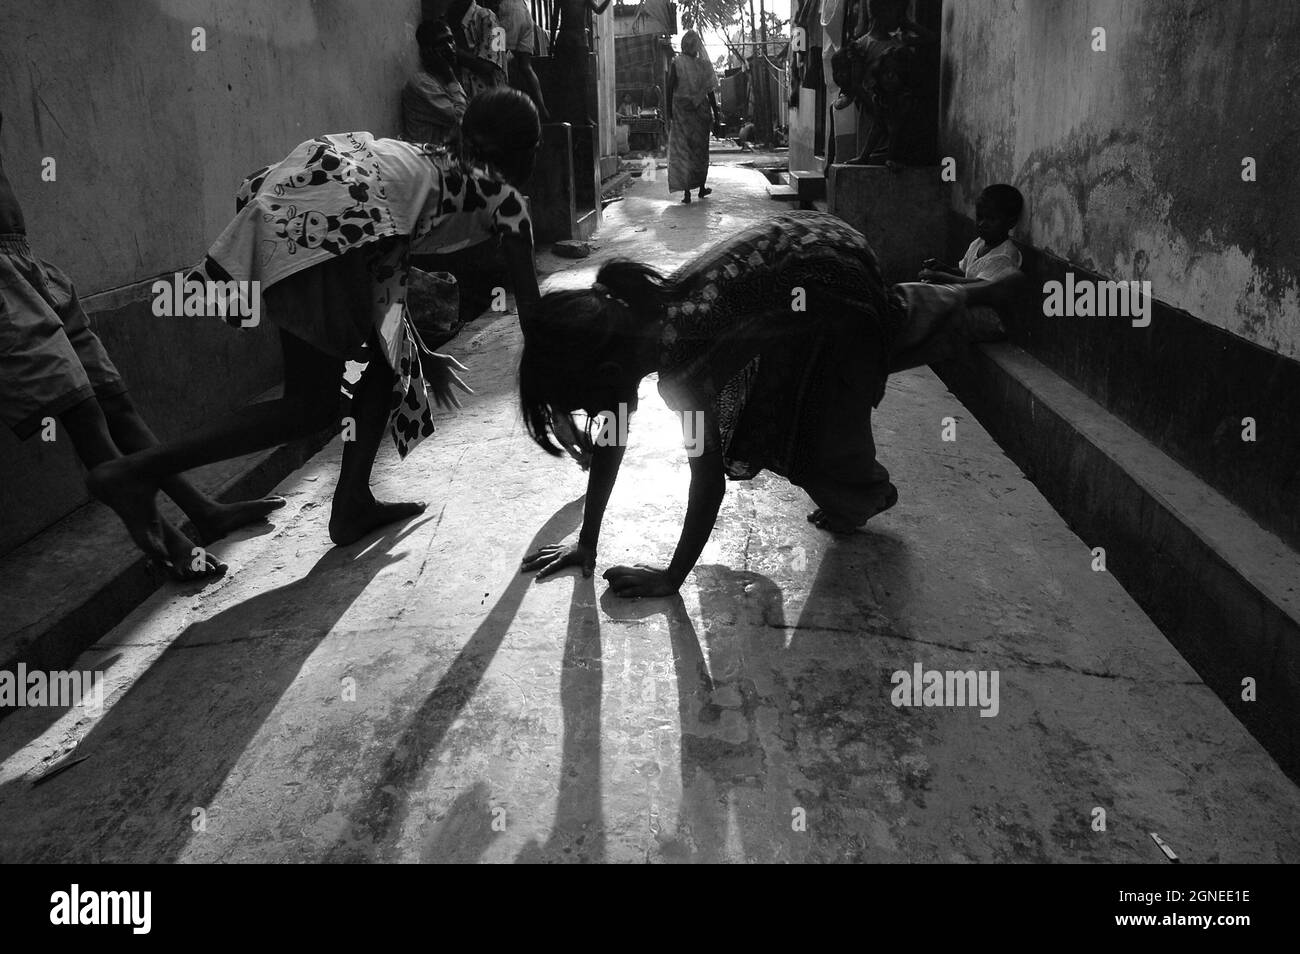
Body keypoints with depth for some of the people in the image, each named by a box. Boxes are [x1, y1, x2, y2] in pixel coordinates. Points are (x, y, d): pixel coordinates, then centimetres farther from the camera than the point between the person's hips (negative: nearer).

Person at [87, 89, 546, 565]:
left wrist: (422, 359, 51)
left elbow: (385, 282, 43)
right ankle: (136, 471, -7)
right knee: (311, 406, 0)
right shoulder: (500, 192, 17)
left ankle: (353, 505, 19)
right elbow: (530, 310, 17)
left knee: (389, 359, 19)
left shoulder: (427, 163, 37)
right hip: (331, 216, -8)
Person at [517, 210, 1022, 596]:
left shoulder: (680, 363, -40)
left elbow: (708, 479, -33)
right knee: (892, 322, 35)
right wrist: (586, 542, -8)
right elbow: (612, 438, -10)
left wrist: (673, 577, -25)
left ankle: (864, 499, 37)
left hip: (834, 282, -7)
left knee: (827, 432, 5)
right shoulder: (618, 317, -17)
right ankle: (974, 292, 62)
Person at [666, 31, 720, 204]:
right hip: (701, 111, 2)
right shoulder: (704, 65, -1)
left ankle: (687, 191, -10)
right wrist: (715, 114, 8)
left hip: (681, 111, -1)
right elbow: (710, 92, 0)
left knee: (682, 150, -1)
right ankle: (701, 188, 23)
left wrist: (669, 114, -4)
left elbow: (670, 90, -7)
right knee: (700, 149, 14)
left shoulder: (676, 63, -5)